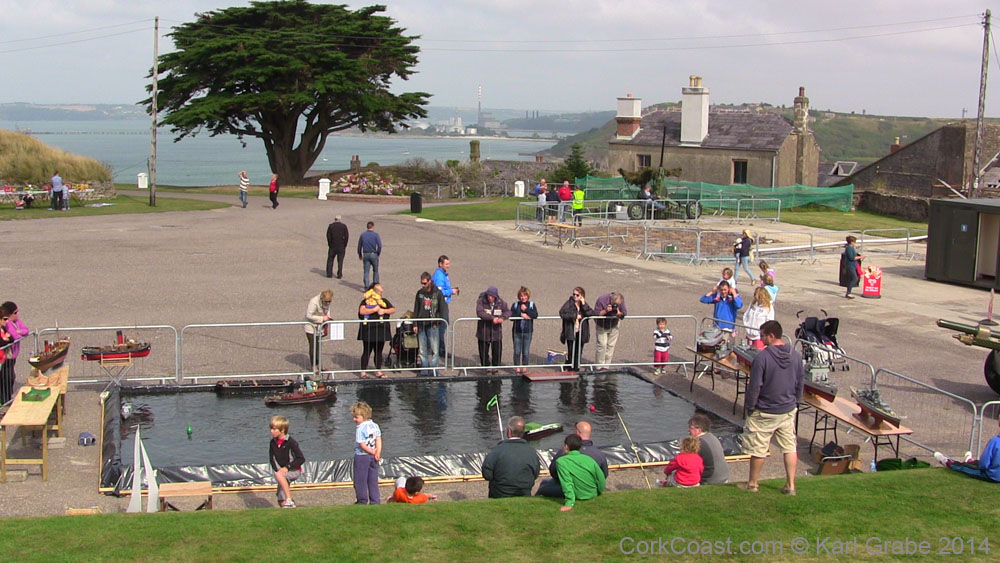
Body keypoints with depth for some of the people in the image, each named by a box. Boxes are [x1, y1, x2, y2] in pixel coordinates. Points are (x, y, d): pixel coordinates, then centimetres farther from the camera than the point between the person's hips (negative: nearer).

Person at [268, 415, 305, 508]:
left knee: (278, 475, -37)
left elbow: (301, 458, -18)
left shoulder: (291, 442, -17)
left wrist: (287, 467, -23)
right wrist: (277, 469, -10)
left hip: (294, 471, -6)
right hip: (281, 471, 6)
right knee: (281, 503, 1)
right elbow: (272, 459, 8)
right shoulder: (273, 443, 0)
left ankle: (289, 500, -31)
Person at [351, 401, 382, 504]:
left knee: (360, 480, 7)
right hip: (373, 457, 6)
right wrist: (377, 453, -7)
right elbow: (379, 441, -1)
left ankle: (362, 500, 12)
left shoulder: (360, 429, -17)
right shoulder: (375, 426, 4)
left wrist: (373, 452, -8)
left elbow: (362, 445, -18)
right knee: (373, 480, 12)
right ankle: (375, 501, 13)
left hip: (362, 456, -6)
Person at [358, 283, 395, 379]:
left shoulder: (384, 301, 14)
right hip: (369, 331, -5)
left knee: (379, 352, 10)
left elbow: (393, 309, 11)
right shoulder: (366, 301, -2)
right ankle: (363, 372, 3)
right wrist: (374, 310, -17)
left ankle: (378, 371, 18)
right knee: (367, 351, -2)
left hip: (381, 330, 5)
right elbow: (362, 311, -18)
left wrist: (384, 311, -6)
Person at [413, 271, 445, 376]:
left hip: (433, 325, -3)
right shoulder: (420, 293, 9)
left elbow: (442, 309, 2)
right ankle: (424, 370, 11)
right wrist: (415, 324, 7)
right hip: (421, 325, 3)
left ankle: (434, 371, 2)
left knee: (434, 349, -4)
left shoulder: (437, 293, 0)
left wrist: (437, 322, -5)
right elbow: (416, 309, 13)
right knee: (422, 350, 6)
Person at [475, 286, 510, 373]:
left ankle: (495, 366, 21)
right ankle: (486, 366, 23)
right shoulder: (481, 301, -11)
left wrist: (502, 318, -24)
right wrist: (492, 318, -30)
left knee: (497, 350, 5)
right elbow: (479, 313, -24)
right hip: (484, 331, -2)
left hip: (496, 331, 2)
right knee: (484, 351, 7)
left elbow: (508, 311, -2)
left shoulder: (501, 302, 0)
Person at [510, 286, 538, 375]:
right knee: (517, 351, 1)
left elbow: (535, 315, -10)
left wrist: (526, 310, -13)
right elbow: (511, 315, -7)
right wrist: (521, 315, -16)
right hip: (517, 331, 0)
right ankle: (517, 367, 12)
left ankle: (524, 367, 14)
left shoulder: (531, 304, 4)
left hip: (527, 331, 0)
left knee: (526, 352, 2)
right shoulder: (515, 304, 4)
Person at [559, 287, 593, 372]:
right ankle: (570, 369, 8)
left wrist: (584, 305, -13)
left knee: (579, 352, 7)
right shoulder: (569, 303, -3)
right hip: (571, 332, -4)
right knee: (571, 352, -3)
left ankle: (576, 369, 17)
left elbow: (592, 313, -5)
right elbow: (562, 313, -16)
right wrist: (575, 316, -16)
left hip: (580, 333, 4)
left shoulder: (584, 305, 9)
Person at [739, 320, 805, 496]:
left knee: (758, 449, 8)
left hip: (764, 412, -5)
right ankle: (790, 485, 12)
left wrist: (749, 406, -4)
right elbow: (801, 381, 8)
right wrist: (796, 401, 20)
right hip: (788, 410, 5)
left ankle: (752, 484, 20)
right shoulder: (795, 356, -1)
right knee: (789, 447, 12)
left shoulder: (762, 357, -20)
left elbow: (754, 386, -17)